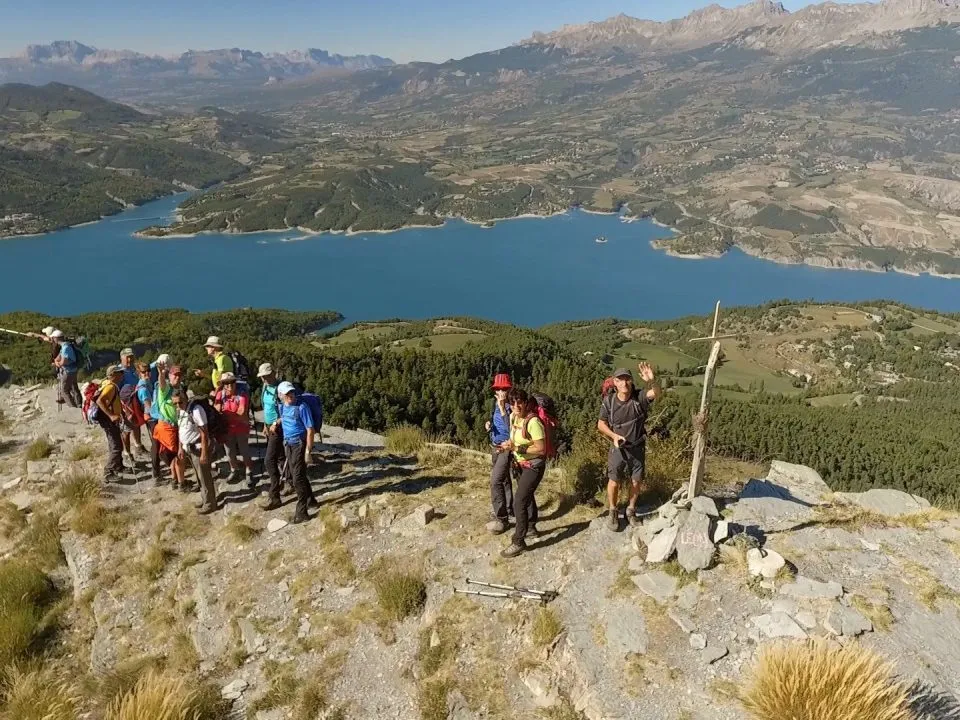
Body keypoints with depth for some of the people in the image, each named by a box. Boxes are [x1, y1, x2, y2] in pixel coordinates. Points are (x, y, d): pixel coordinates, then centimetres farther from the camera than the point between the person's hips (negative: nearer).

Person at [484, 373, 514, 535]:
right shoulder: (496, 404, 5)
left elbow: (511, 429, -31)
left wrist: (503, 409, -34)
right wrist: (489, 425, -2)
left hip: (507, 448, -9)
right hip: (496, 447, 9)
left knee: (496, 481, -15)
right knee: (504, 479, 20)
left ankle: (501, 519, -8)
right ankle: (509, 509, 35)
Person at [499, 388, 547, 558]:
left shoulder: (533, 422, -27)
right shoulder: (513, 417, -2)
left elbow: (541, 449, -27)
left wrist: (516, 448, -29)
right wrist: (509, 444, -6)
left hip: (533, 466, -9)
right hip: (521, 464, 9)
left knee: (519, 502, -12)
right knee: (527, 496, 25)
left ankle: (519, 543, -3)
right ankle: (531, 528, 45)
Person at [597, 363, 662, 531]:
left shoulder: (639, 397, -15)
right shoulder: (609, 401, -13)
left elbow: (656, 393, -35)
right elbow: (601, 424, -2)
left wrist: (651, 381, -56)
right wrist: (614, 436, -18)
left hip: (637, 447, 1)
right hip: (618, 448, -1)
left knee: (636, 481, 13)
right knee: (614, 481, 7)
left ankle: (631, 511, 35)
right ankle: (613, 513, 29)